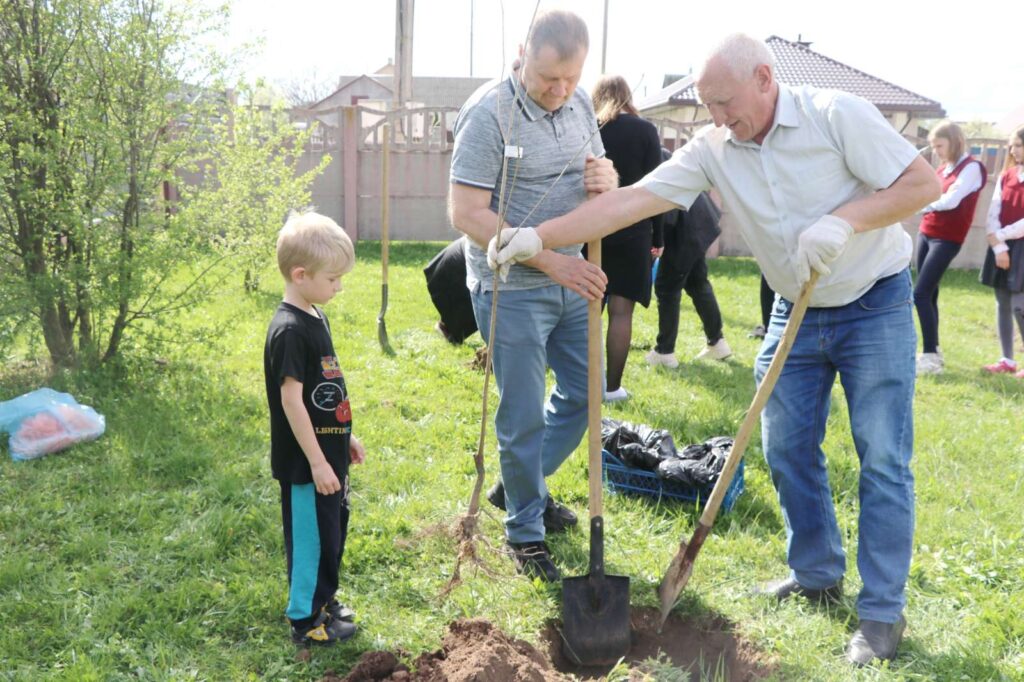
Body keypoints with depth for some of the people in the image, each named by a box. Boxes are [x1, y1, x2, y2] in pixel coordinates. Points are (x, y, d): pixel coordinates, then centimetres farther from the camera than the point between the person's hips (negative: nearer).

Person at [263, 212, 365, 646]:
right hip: (306, 463, -9)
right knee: (310, 537, 4)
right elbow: (291, 399, -23)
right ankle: (305, 620, 19)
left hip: (328, 454, 9)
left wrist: (345, 436, 21)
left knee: (333, 530, 21)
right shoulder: (289, 330, -22)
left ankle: (323, 599, 38)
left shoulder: (315, 317, 8)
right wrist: (317, 462, -22)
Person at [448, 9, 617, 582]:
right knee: (523, 418, 2)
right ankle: (525, 530, 23)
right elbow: (467, 214, -21)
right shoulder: (488, 114, -18)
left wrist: (607, 180, -12)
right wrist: (548, 260, -26)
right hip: (511, 291, -7)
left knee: (584, 393, 17)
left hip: (572, 280, 7)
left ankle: (520, 485, 39)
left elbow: (602, 184, 14)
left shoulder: (581, 105, 4)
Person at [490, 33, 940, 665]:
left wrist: (844, 220, -29)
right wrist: (540, 235, -26)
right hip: (797, 314, 5)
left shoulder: (836, 115, -18)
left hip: (876, 307, -4)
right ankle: (817, 575, 27)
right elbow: (631, 201, -16)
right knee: (787, 448, 8)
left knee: (884, 460, -2)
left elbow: (924, 182, -17)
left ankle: (883, 609, 8)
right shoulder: (712, 150, -8)